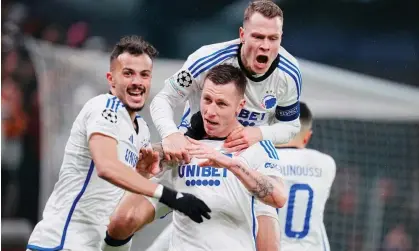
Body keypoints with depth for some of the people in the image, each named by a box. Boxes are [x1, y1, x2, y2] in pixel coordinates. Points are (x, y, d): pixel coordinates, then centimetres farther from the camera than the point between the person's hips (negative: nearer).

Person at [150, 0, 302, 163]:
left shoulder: (289, 74, -18)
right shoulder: (208, 60, -29)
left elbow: (290, 125, -3)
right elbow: (163, 100, -19)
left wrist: (260, 134, -27)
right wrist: (171, 134, -42)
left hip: (250, 152, 2)